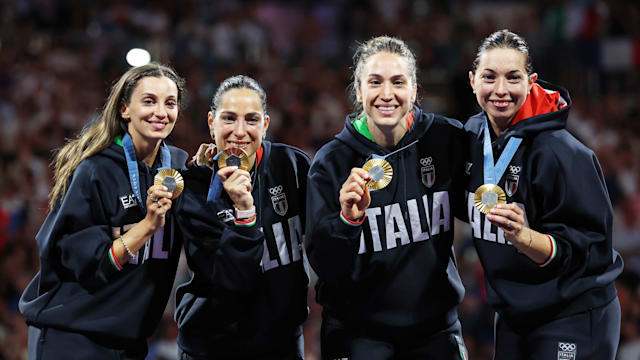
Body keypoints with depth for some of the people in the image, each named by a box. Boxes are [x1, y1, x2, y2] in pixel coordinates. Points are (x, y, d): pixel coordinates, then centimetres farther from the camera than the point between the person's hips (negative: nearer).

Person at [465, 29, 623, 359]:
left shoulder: (561, 152, -21)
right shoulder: (474, 135, 0)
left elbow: (588, 250, -21)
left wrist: (523, 236, -33)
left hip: (576, 320, -6)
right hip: (512, 314, 7)